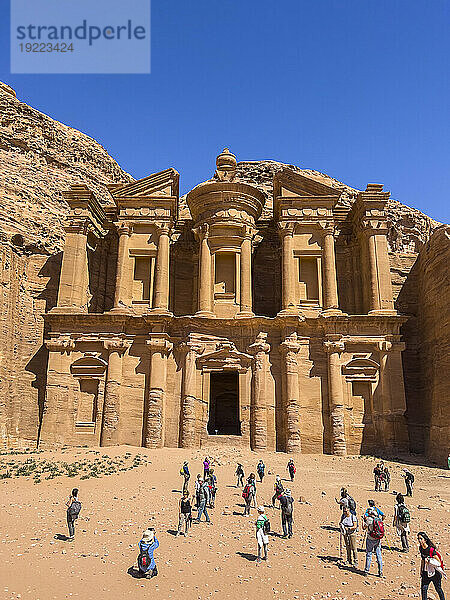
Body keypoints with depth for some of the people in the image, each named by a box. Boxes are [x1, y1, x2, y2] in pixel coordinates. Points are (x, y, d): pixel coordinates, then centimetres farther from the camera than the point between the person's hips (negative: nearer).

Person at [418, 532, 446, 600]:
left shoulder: (431, 550, -23)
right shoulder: (421, 548, -2)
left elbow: (439, 562, -15)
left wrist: (430, 561, -27)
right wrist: (421, 570, 16)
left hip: (435, 572, -5)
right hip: (425, 572, 5)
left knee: (438, 588, 14)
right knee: (423, 588, 1)